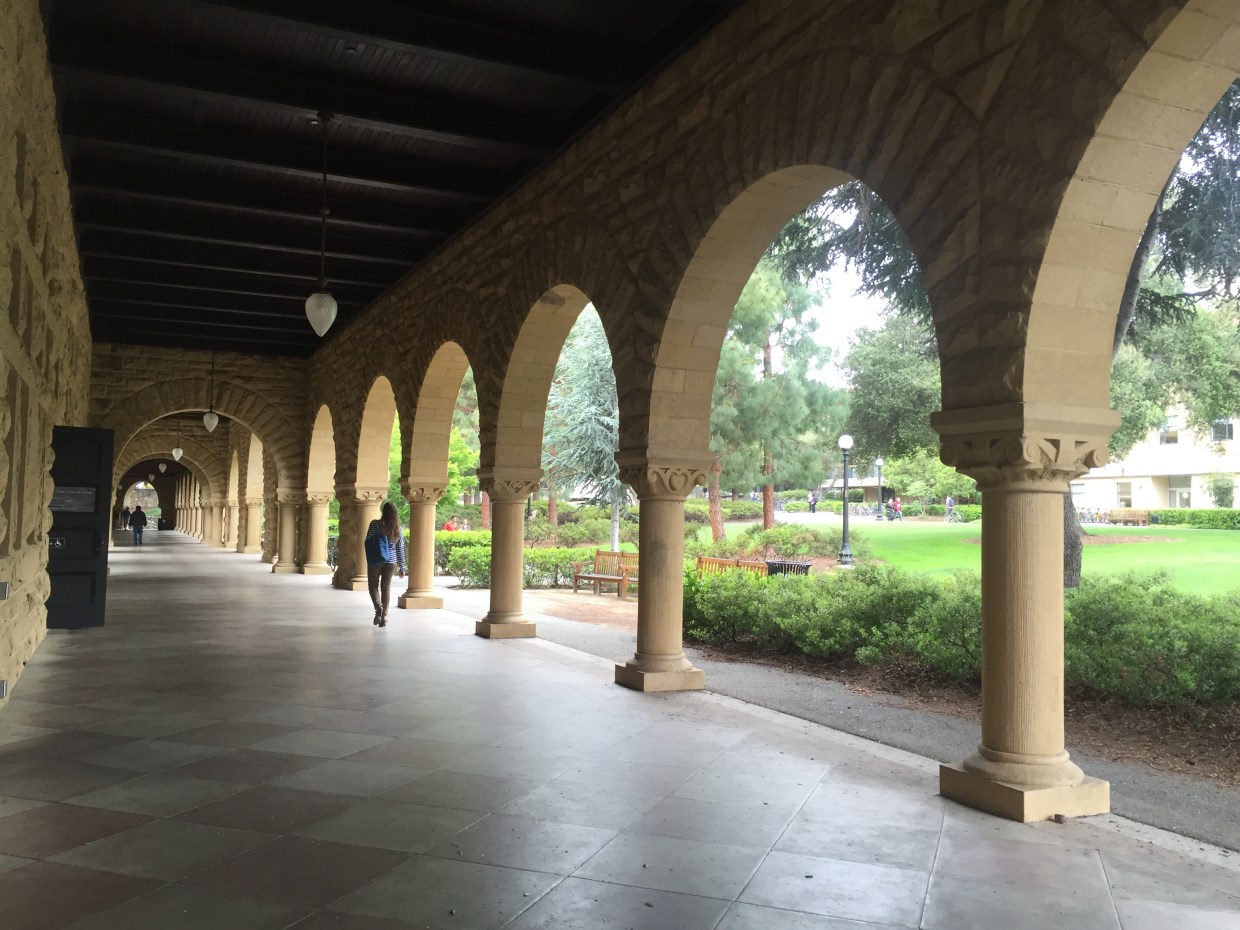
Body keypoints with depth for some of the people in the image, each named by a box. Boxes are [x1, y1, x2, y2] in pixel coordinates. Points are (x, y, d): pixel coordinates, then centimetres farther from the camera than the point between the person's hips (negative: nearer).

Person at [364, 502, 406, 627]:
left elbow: (368, 542, -7)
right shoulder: (398, 528, 1)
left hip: (375, 560, -3)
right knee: (386, 587, 10)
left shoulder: (375, 524, -8)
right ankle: (384, 617, 7)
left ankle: (378, 607, -14)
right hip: (391, 561, 3)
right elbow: (400, 549, 4)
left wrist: (368, 558, 9)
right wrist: (402, 568, 9)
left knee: (373, 585, 10)